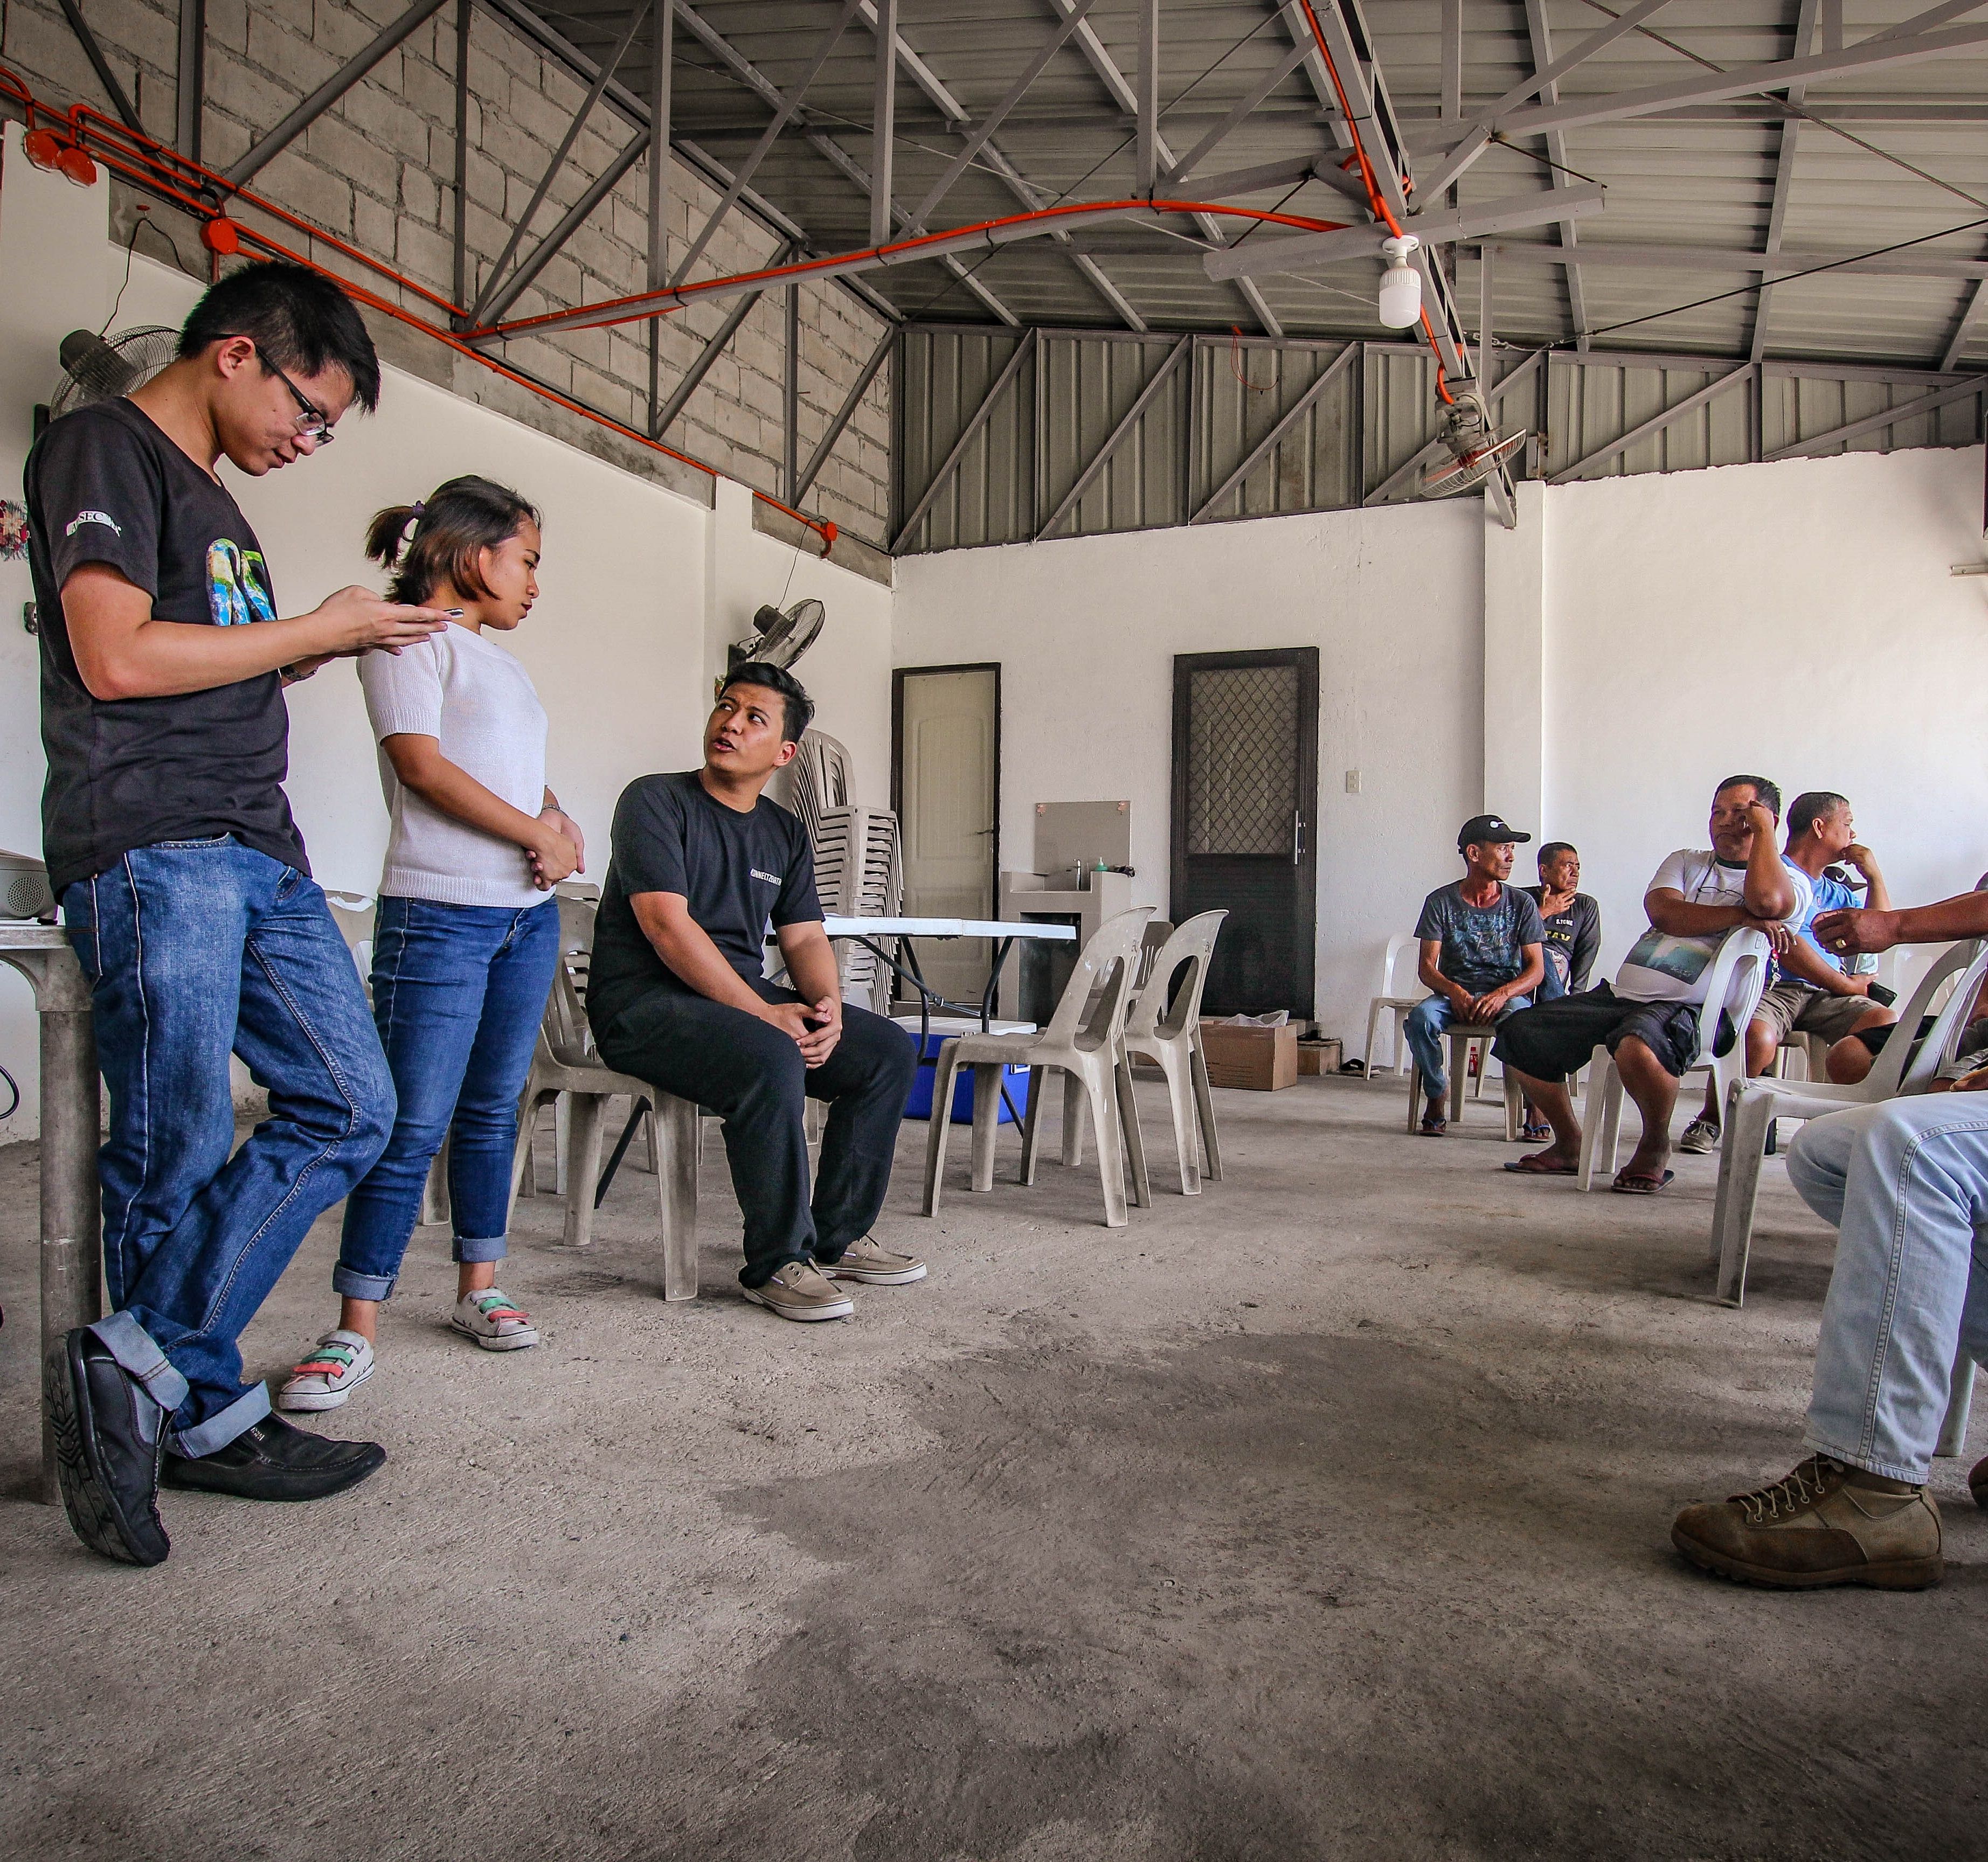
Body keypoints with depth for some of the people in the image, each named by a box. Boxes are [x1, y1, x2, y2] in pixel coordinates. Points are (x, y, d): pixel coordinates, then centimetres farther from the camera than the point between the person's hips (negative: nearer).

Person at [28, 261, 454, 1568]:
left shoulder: (211, 495, 25)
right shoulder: (103, 447, -2)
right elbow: (117, 658, -15)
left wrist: (330, 647, 11)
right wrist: (316, 628, -6)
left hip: (258, 848, 9)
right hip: (150, 849, -9)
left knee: (350, 1108, 4)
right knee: (181, 1154, -2)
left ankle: (144, 1370, 10)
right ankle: (203, 1410, 13)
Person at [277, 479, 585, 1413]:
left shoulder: (499, 662, 22)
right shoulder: (409, 639, -2)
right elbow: (423, 764, -13)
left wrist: (562, 826, -1)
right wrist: (537, 835, -11)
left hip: (529, 915, 8)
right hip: (439, 915, -8)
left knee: (493, 1109, 12)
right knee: (413, 1123, -8)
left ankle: (480, 1288, 23)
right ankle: (355, 1330, 1)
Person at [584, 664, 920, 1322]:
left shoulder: (784, 833, 15)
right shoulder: (656, 801, -5)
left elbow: (805, 938, 9)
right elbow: (667, 924, -17)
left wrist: (827, 1006, -14)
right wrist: (760, 1013, -23)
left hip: (749, 998, 7)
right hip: (646, 1003, -7)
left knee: (890, 1049, -7)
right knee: (771, 1059, -34)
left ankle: (837, 1237, 2)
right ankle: (778, 1262, -18)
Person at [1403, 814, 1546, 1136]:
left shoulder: (1521, 903, 5)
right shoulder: (1441, 901, 2)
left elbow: (1536, 968, 0)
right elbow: (1426, 967, -2)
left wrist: (1502, 994, -20)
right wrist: (1454, 991, -24)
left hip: (1508, 994, 0)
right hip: (1454, 993, 0)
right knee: (1421, 1016, -33)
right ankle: (1436, 1097, -12)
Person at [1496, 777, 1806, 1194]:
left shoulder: (1791, 881, 7)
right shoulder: (1685, 862, 21)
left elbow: (1768, 902, -20)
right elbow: (1663, 912, 0)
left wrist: (1762, 827, -5)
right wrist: (1743, 917, -9)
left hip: (1692, 1008, -6)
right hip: (1621, 994, 6)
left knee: (1638, 1047, -40)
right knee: (1520, 1033, -4)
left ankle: (1655, 1148, -10)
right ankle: (1569, 1145, 12)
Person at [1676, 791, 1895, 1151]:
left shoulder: (1839, 894, 30)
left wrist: (1875, 876, 21)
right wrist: (1846, 985, 0)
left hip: (1825, 997, 6)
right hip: (1772, 988, -6)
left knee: (1887, 1025, -26)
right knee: (1757, 1039, -38)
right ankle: (1710, 1120, -11)